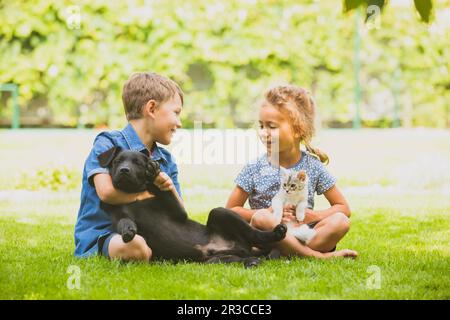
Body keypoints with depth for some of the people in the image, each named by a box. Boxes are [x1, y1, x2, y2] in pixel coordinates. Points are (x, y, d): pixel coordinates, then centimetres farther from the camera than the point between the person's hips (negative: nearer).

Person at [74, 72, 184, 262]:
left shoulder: (167, 161, 16)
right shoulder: (108, 144, -5)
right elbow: (107, 192, -22)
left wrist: (171, 191, -8)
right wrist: (149, 194, -8)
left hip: (145, 234, 6)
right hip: (98, 240, -5)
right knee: (135, 246, -39)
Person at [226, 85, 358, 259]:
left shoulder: (313, 167, 4)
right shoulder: (255, 169, 0)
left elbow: (344, 208, 9)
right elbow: (231, 210, 1)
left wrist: (315, 216, -10)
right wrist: (268, 214, -12)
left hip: (303, 235, 1)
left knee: (341, 221, -22)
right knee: (261, 218, -33)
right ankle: (320, 255, -29)